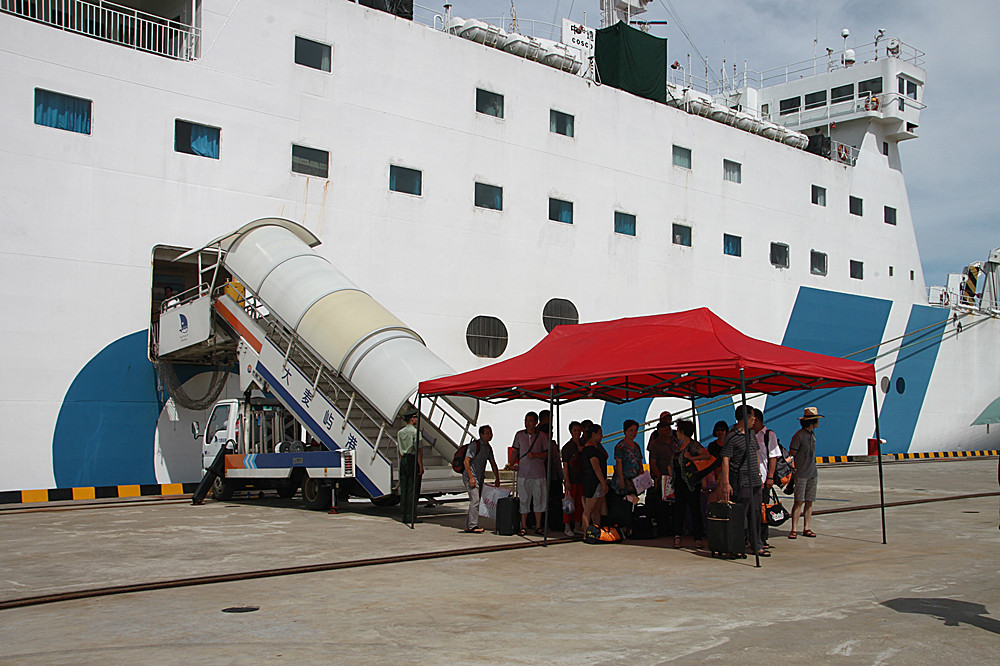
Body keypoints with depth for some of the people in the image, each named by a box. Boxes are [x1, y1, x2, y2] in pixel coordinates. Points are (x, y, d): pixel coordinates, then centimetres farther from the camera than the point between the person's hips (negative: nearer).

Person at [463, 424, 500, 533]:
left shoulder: (488, 447, 13)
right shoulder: (475, 445, -13)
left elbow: (493, 463, 20)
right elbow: (466, 461, -17)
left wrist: (497, 479, 13)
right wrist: (471, 477, -21)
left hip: (480, 478, 8)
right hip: (471, 477, -8)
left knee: (475, 502, 8)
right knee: (475, 501, -16)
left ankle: (468, 526, 13)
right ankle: (473, 525, -15)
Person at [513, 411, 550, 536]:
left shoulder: (542, 436, 2)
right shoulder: (519, 435, 6)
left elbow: (547, 454, 4)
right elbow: (515, 452, 13)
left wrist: (535, 455, -12)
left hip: (538, 473, 0)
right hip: (523, 472, 1)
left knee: (539, 499, 4)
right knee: (524, 500, 2)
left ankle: (538, 526, 13)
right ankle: (524, 526, 10)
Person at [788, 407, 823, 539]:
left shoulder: (812, 434, 13)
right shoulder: (799, 435, -12)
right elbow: (791, 454, -10)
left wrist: (815, 471, 19)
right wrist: (791, 471, -9)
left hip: (812, 473, 7)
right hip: (801, 474, -7)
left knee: (809, 501, 7)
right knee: (799, 502, -7)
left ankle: (807, 528, 11)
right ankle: (794, 529, -4)